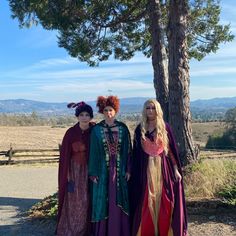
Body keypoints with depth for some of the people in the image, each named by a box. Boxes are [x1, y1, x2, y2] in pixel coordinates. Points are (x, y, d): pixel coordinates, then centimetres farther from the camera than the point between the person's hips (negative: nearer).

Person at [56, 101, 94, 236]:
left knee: (87, 202, 8)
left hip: (90, 170, 1)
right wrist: (67, 176, -6)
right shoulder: (71, 133, -7)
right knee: (73, 203, 4)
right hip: (75, 170, -1)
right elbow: (65, 156, -4)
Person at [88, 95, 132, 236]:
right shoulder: (97, 129, -1)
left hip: (119, 170, 1)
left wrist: (128, 170, -2)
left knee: (119, 201, 7)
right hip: (103, 170, -1)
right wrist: (93, 173, -3)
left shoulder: (123, 128, 1)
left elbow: (128, 149, 3)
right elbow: (93, 151, 0)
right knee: (103, 201, 6)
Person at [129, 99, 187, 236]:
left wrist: (176, 169, -3)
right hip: (146, 170, 1)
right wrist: (133, 172, 6)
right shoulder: (139, 129, 5)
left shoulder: (165, 127, 2)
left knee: (164, 201, 2)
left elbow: (172, 149, 2)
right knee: (146, 202, 4)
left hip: (164, 168, -1)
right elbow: (136, 152, 8)